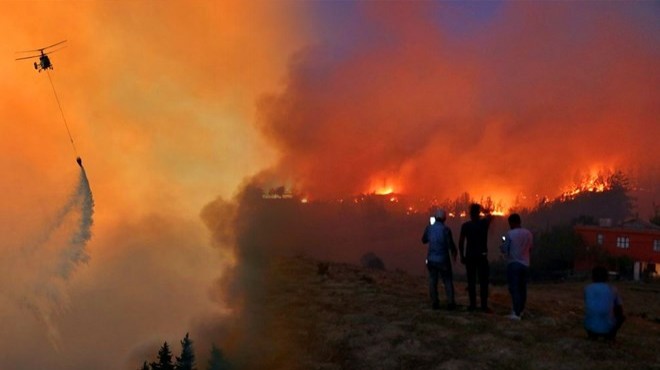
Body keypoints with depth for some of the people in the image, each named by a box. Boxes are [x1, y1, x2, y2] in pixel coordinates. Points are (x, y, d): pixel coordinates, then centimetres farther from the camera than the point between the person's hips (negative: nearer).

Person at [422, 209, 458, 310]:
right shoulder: (446, 230, -15)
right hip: (443, 259, -3)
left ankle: (434, 303, 11)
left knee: (433, 281, 11)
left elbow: (424, 240, 9)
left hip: (431, 259, 3)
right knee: (448, 281, 9)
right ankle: (450, 303, 7)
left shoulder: (429, 228, -4)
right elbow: (451, 244, -10)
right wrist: (454, 253, 10)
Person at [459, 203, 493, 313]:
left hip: (469, 256, 1)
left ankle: (473, 304, 8)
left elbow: (461, 242, -4)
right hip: (481, 256, -1)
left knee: (471, 281, 7)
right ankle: (484, 305, -2)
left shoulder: (465, 226, -3)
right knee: (483, 281, 1)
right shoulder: (484, 223, -2)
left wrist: (462, 256, 3)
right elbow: (490, 216, 21)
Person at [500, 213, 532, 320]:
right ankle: (520, 310, 25)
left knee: (514, 288, -4)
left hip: (513, 264, -5)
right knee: (522, 288, 14)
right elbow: (530, 249, 13)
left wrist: (502, 246, 14)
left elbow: (505, 250, -7)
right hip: (525, 264, 5)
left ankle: (516, 313, -10)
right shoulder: (528, 233, 3)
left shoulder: (510, 234, -12)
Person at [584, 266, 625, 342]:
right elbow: (620, 311, 15)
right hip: (607, 328, -1)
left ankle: (592, 335, 17)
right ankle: (610, 336, 16)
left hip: (590, 327, 1)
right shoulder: (612, 290, 3)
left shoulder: (587, 289, 6)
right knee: (621, 316, 29)